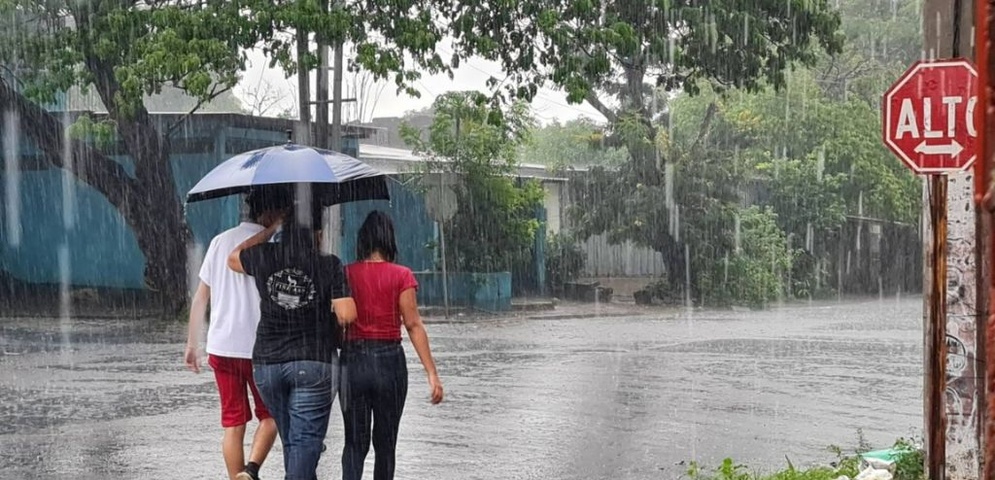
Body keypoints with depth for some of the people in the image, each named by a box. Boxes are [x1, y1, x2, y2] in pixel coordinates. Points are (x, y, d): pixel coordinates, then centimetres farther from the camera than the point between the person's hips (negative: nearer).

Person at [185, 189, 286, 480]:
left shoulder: (220, 241, 7)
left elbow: (200, 298, 9)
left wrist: (192, 344, 16)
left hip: (221, 346, 4)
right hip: (260, 347, -4)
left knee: (233, 422, 11)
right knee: (269, 415, 11)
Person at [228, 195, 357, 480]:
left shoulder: (265, 259, -1)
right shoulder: (329, 265, -9)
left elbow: (234, 258, 21)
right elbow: (347, 315, -14)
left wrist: (270, 229, 23)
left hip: (266, 363, 4)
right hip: (314, 363, -4)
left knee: (290, 440, 18)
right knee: (305, 440, -3)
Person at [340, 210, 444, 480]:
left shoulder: (346, 274, -1)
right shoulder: (400, 276, -6)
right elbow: (413, 325, -10)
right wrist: (432, 374, -8)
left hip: (353, 359, 1)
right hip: (389, 360, -1)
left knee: (355, 443, 5)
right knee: (385, 443, 13)